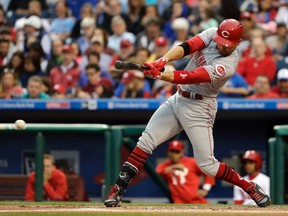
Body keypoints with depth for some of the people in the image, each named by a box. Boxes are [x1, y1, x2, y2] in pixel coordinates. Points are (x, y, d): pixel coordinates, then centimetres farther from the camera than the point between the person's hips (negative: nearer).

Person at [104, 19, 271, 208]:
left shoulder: (226, 66, -25)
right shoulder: (212, 33, -4)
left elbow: (191, 77, -33)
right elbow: (187, 47, -17)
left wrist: (160, 75, -43)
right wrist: (163, 60, -35)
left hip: (198, 109, -6)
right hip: (178, 99, 6)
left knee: (207, 165, -6)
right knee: (146, 141, -5)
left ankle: (250, 187, 13)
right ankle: (118, 190, -4)